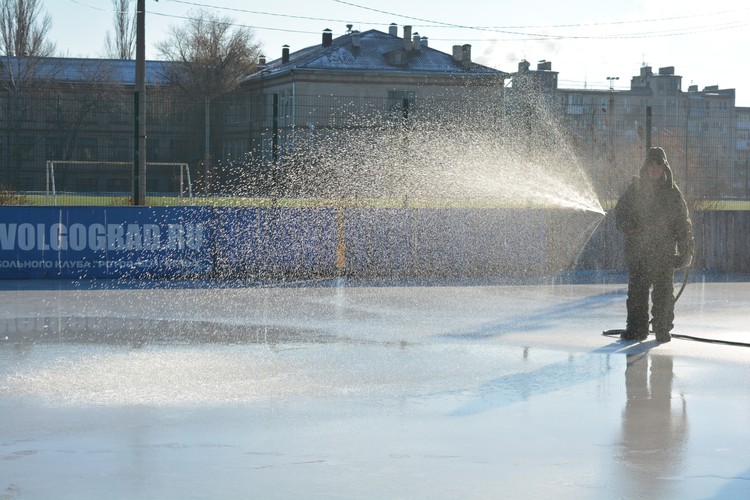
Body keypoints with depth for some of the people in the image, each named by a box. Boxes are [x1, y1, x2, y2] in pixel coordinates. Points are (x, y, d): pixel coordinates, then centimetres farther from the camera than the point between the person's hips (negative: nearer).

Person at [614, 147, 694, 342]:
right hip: (637, 250, 1)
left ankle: (663, 329, 8)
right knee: (637, 291, 0)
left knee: (663, 292, 0)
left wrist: (686, 251, 3)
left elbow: (683, 223, 8)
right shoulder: (634, 189, 8)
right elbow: (620, 213, 11)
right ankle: (636, 328, 7)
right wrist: (630, 229, -10)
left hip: (665, 252, -1)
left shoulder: (672, 192, 6)